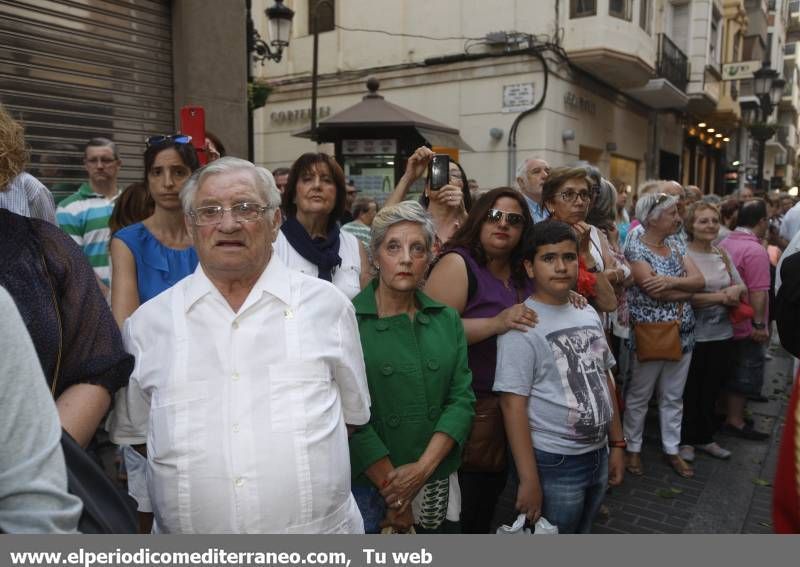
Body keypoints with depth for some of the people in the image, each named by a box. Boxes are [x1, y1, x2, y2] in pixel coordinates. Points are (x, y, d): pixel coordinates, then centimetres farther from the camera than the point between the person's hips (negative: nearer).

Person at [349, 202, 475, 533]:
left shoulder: (448, 320, 3)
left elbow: (462, 400, -1)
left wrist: (423, 468, -12)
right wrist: (392, 489, -13)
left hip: (438, 484, 4)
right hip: (367, 485, -4)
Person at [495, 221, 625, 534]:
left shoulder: (589, 315, 6)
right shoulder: (522, 326, -17)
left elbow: (605, 380, 14)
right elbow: (513, 404, -20)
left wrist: (617, 444, 13)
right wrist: (528, 479, -20)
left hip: (597, 454, 7)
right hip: (554, 463, -7)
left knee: (582, 532, 23)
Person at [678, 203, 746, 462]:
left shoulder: (723, 255, 7)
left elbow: (741, 287, 11)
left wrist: (736, 290, -12)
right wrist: (720, 297, -18)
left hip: (722, 333, 6)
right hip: (693, 334, -6)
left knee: (711, 389, 18)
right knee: (689, 390, 9)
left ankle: (705, 437, 35)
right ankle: (685, 440, 26)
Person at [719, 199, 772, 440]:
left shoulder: (724, 243, 4)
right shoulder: (755, 250, -22)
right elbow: (758, 292, -25)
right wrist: (760, 324, -20)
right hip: (747, 327, -8)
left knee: (730, 371, 21)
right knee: (744, 374, 4)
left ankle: (731, 411, 35)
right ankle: (735, 421, 13)